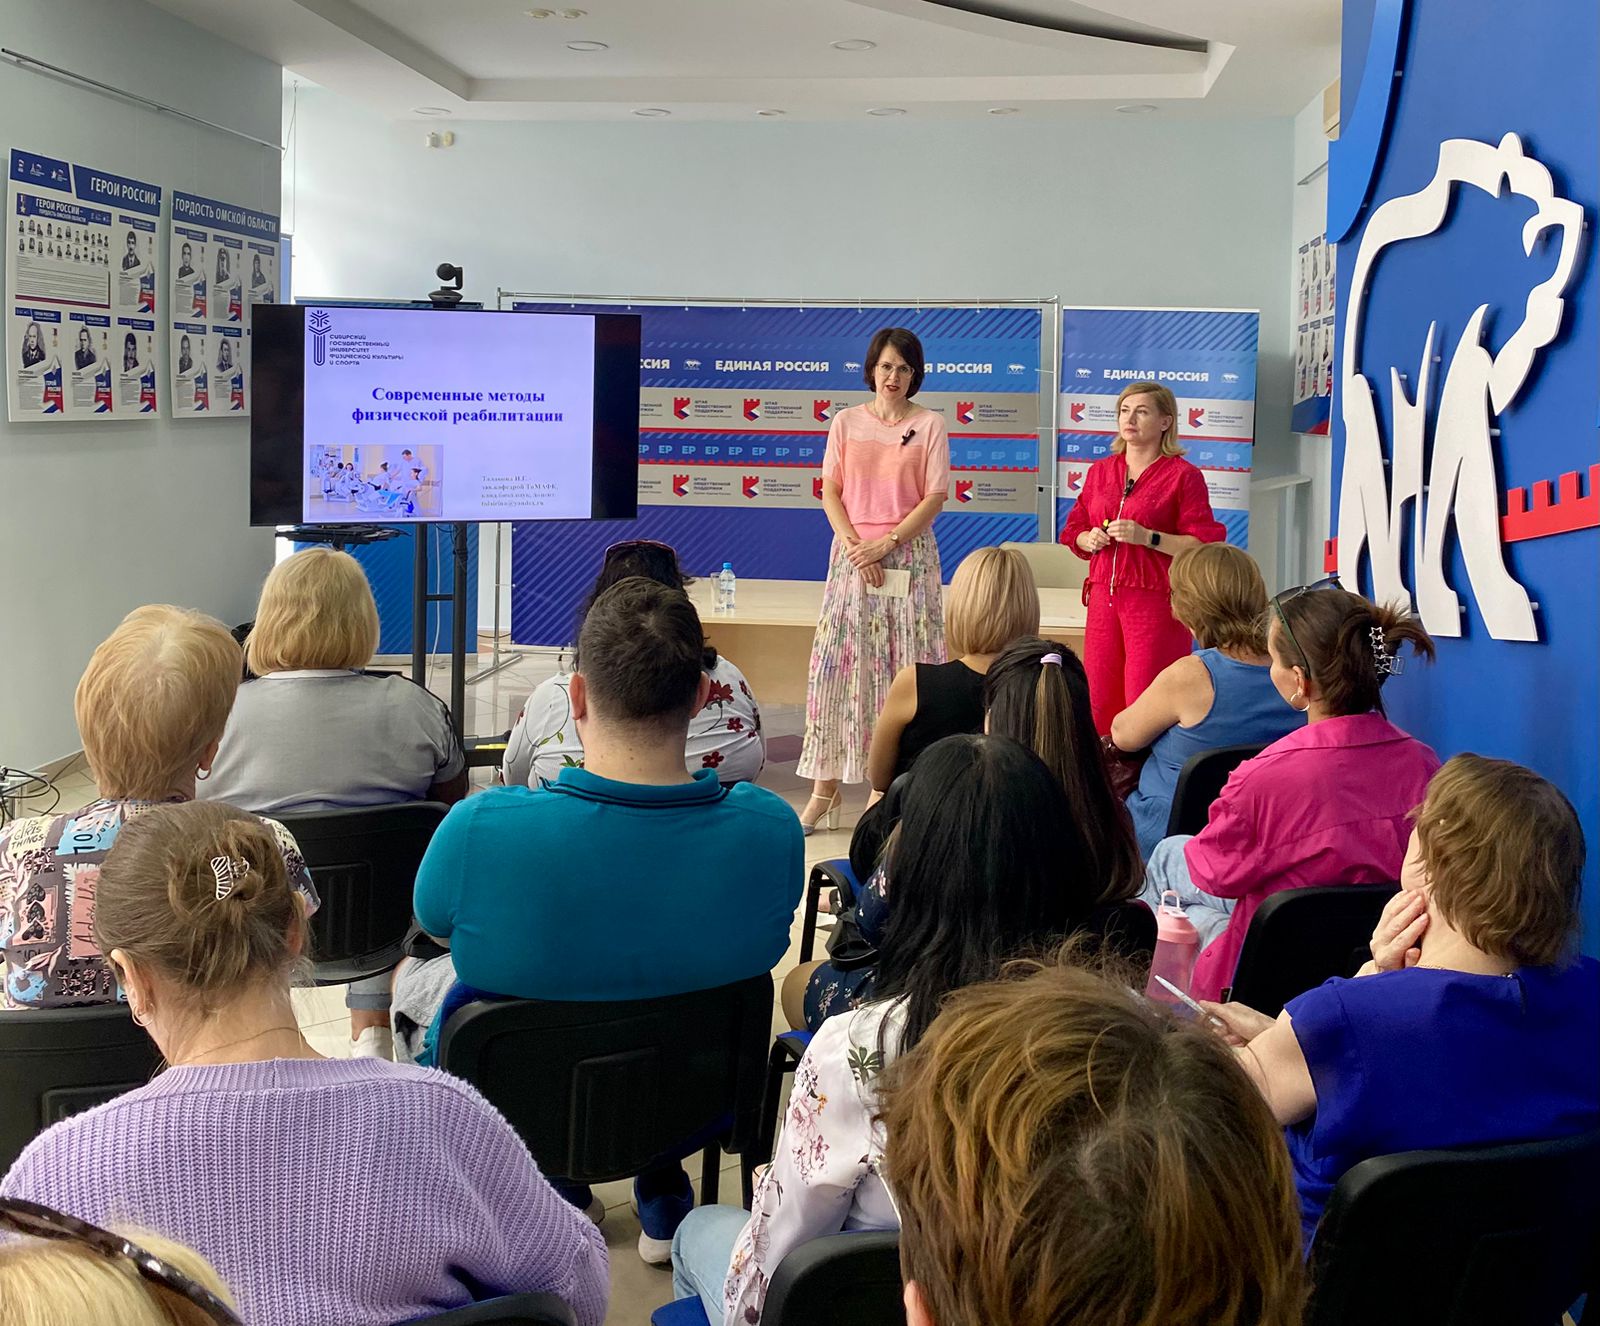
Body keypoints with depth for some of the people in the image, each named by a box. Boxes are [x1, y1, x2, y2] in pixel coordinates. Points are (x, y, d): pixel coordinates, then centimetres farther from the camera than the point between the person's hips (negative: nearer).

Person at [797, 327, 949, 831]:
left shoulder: (930, 425, 2)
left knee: (905, 664, -3)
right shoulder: (846, 422, 8)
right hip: (852, 554, 2)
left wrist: (886, 544, -12)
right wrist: (853, 544, -9)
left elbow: (935, 498, -3)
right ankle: (826, 785, 4)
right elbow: (830, 492, 5)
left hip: (909, 555, -2)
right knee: (837, 662, -1)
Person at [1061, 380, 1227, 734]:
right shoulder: (1100, 472, 14)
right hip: (1105, 596, 5)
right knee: (1099, 699, 5)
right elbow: (1074, 532, 21)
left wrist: (1148, 537, -19)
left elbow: (1203, 545, -9)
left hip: (1156, 599, -5)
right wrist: (1089, 539, -2)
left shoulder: (1183, 475, -3)